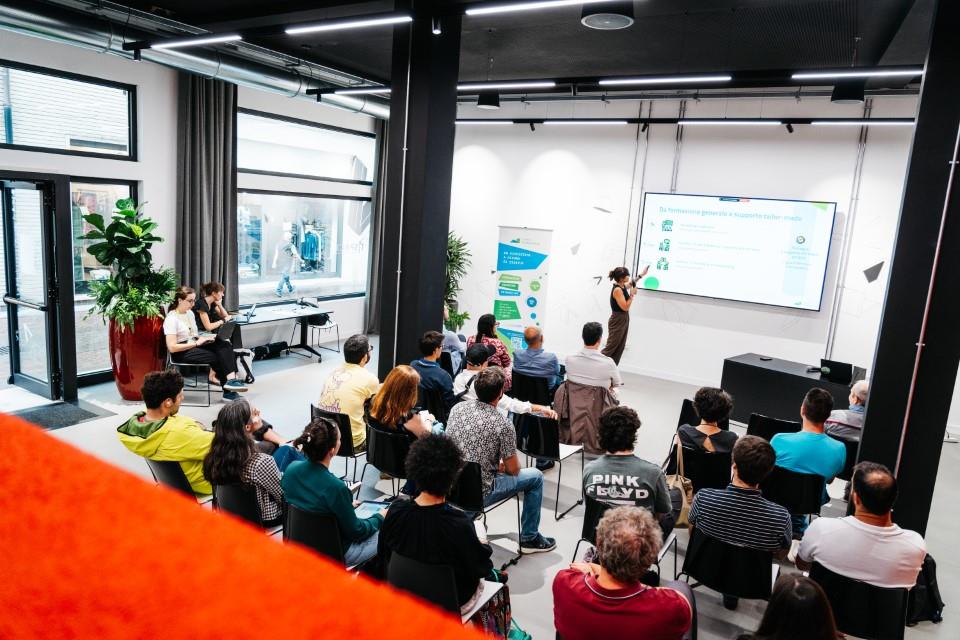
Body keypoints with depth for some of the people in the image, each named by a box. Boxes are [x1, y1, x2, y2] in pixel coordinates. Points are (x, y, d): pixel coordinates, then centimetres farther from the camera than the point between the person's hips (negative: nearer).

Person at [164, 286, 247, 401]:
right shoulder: (171, 319, -13)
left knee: (225, 346, -19)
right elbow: (172, 347, -20)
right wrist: (196, 343, -20)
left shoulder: (190, 313, 13)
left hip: (194, 346, 8)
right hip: (182, 353, -8)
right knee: (218, 356, -25)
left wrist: (204, 339, -3)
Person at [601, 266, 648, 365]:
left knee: (619, 349, 9)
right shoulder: (617, 290, -21)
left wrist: (641, 274, 35)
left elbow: (630, 283, 31)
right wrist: (632, 294, -16)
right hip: (617, 322, -9)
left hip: (623, 321, 9)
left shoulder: (623, 286, 6)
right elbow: (625, 307, -23)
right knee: (610, 348, -8)